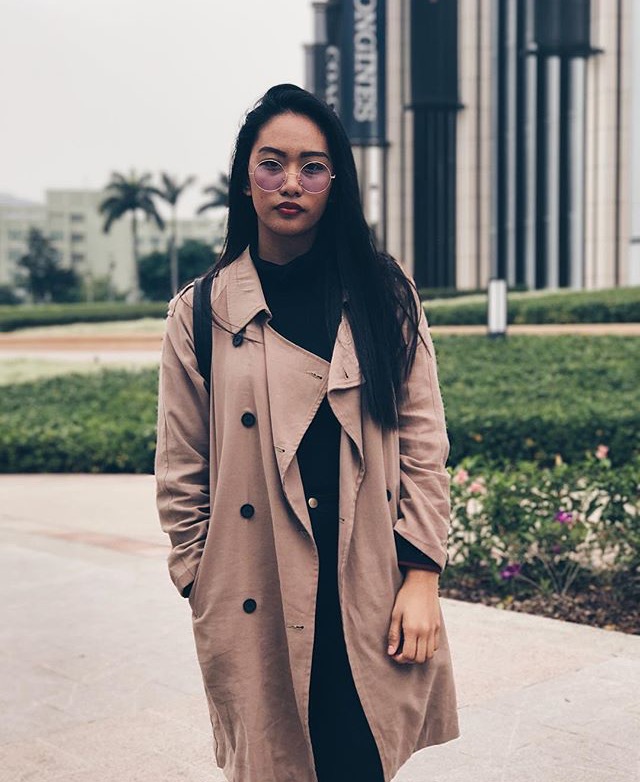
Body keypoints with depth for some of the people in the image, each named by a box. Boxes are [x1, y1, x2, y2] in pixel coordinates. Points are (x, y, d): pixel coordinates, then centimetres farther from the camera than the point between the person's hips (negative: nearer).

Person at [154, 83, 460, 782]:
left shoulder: (384, 296, 4)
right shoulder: (201, 312, 2)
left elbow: (422, 444, 2)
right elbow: (182, 475, 4)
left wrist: (421, 577, -4)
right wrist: (203, 593, 2)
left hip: (372, 594, 1)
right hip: (259, 601, 0)